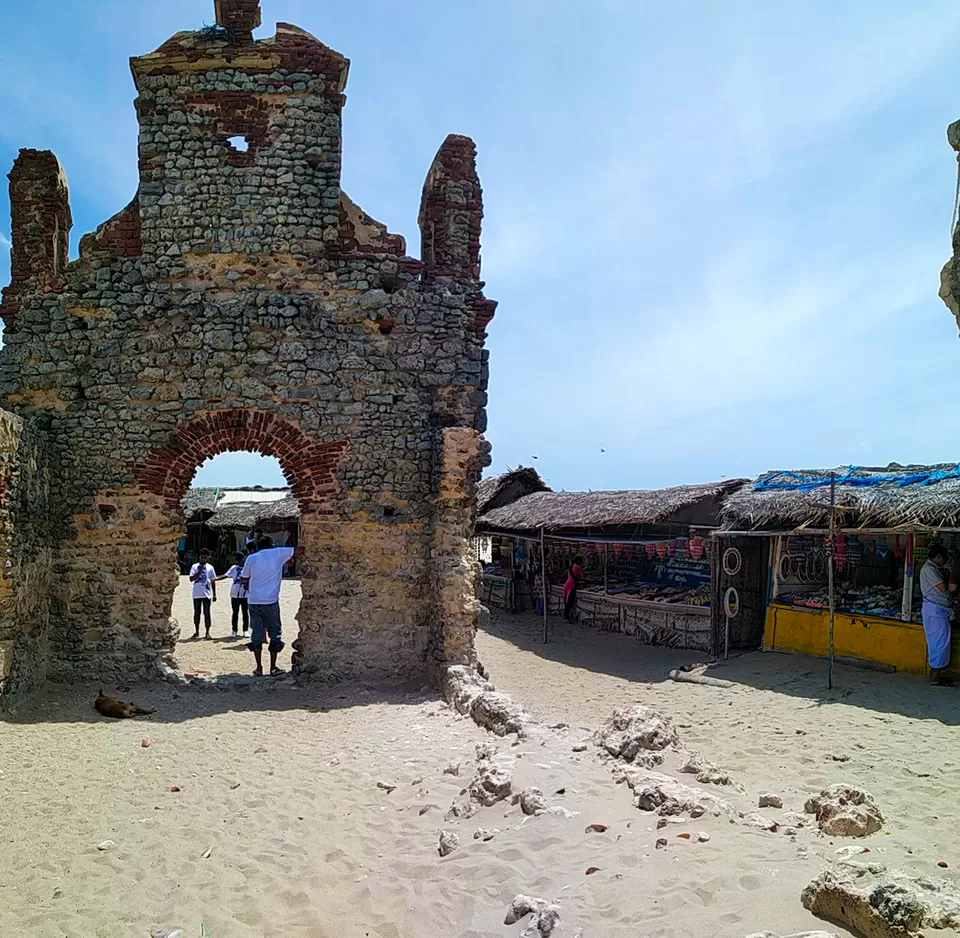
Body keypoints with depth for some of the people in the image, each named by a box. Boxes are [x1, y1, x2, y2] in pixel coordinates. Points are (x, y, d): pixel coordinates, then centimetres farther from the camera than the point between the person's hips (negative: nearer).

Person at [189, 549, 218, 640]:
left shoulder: (210, 568, 4)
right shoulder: (195, 566, 2)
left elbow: (213, 581, 7)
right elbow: (191, 579, -8)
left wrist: (214, 594, 4)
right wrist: (200, 571, -16)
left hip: (207, 594, 0)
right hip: (197, 594, 0)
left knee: (207, 613, 1)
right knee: (197, 613, 8)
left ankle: (207, 632, 7)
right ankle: (197, 632, 18)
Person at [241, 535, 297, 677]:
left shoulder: (251, 558, 4)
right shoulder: (277, 553, -1)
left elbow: (243, 579, 12)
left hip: (253, 601, 2)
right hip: (271, 601, -2)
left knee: (257, 633, 6)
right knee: (275, 633, 9)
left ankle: (259, 668, 7)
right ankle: (273, 668, 9)